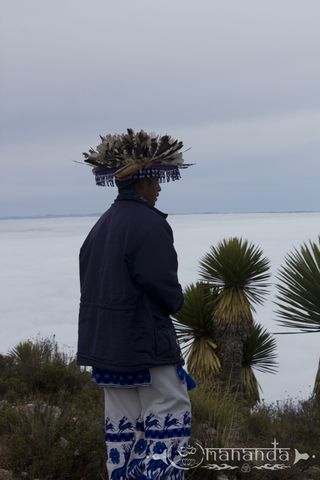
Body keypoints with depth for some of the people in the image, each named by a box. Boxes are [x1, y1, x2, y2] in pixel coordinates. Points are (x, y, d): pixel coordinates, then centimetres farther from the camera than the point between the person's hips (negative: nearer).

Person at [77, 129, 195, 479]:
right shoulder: (150, 224, -17)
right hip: (144, 341, -8)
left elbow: (90, 280, 11)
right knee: (170, 413, 3)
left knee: (122, 423, 13)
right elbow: (162, 284, -21)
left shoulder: (101, 225, 9)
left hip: (105, 341, 8)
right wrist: (176, 302, 1)